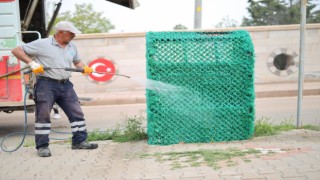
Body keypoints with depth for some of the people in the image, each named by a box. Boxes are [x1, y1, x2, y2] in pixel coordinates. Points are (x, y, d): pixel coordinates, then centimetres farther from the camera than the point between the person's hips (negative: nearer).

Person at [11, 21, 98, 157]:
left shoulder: (72, 47, 13)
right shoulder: (42, 44, -4)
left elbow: (77, 61, 27)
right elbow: (16, 51, -2)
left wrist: (84, 68, 5)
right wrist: (32, 62, -15)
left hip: (65, 85, 5)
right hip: (46, 84, -5)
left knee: (76, 113, 4)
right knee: (43, 115, -1)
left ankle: (79, 141, 15)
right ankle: (42, 146, 11)